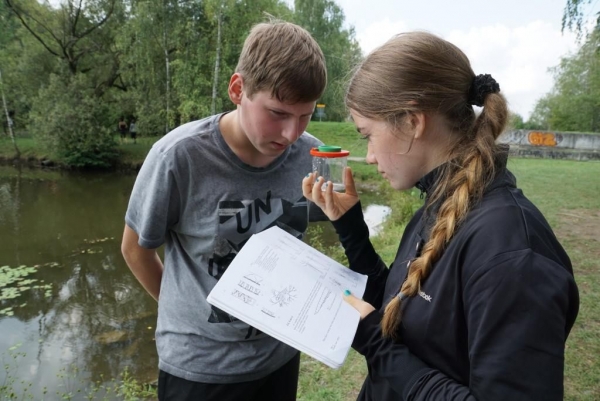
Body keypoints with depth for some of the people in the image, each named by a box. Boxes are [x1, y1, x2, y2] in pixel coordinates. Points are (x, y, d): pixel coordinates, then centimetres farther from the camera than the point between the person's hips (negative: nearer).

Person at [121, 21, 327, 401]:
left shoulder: (311, 156, -13)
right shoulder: (179, 156, -23)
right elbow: (136, 249, -6)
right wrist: (192, 312, 3)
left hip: (280, 355, 4)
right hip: (199, 365, -3)